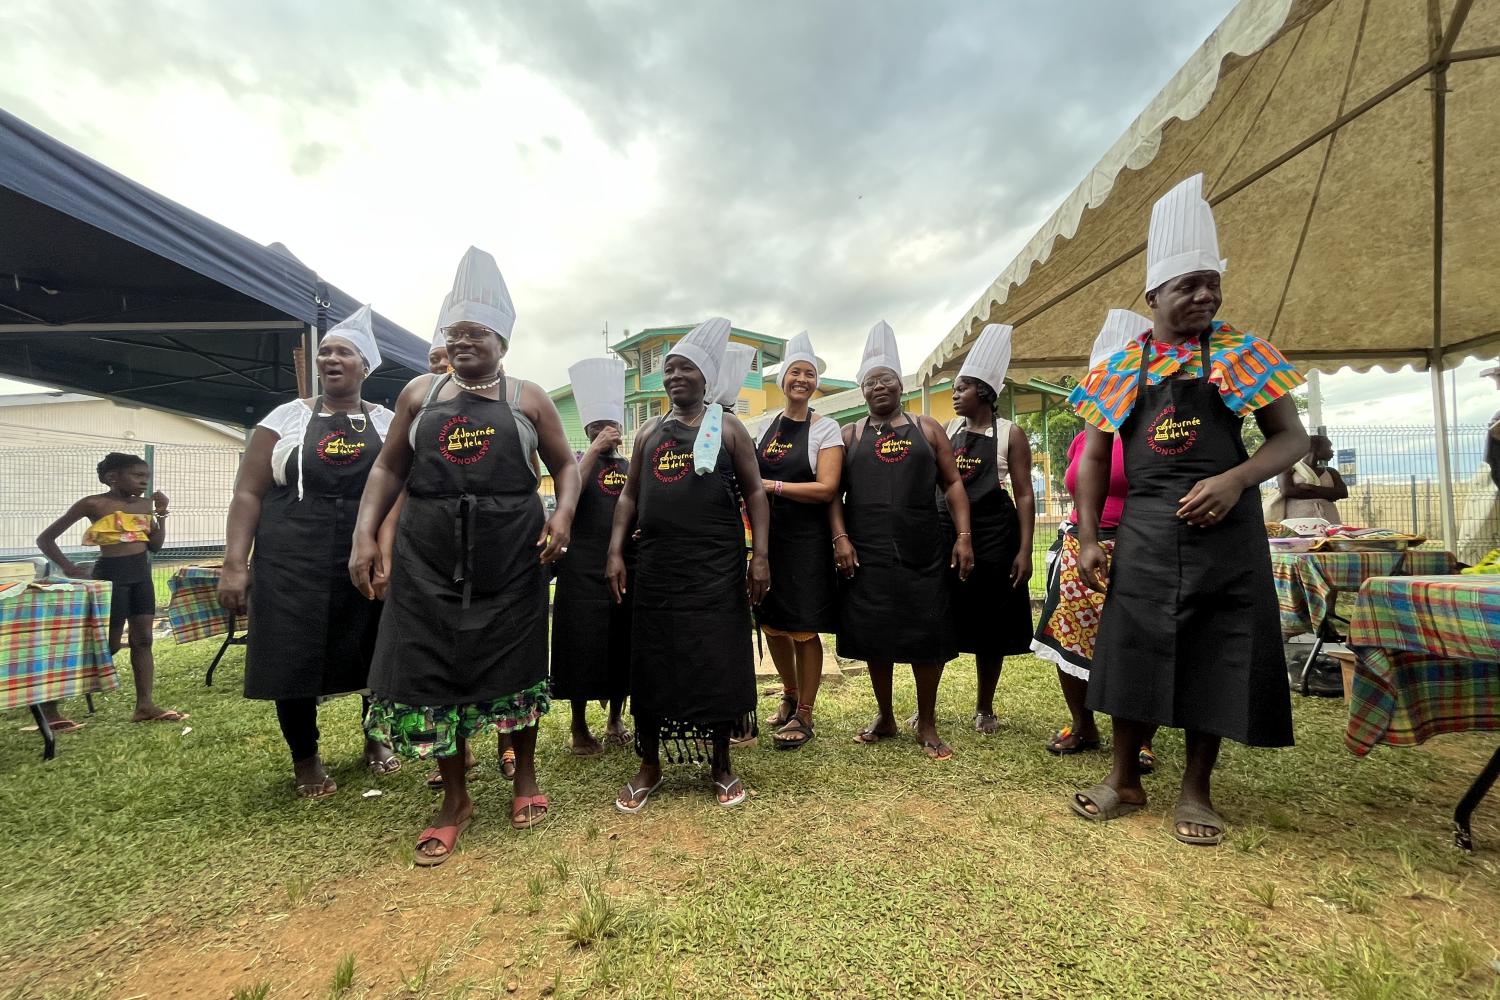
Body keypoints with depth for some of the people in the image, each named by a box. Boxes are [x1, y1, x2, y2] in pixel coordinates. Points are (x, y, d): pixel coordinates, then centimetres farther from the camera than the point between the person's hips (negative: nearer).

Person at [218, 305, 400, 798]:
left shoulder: (389, 423, 7)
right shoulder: (287, 417, 5)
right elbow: (248, 493, 2)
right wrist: (234, 563, -7)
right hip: (293, 562, 0)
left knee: (376, 652, 7)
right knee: (295, 658, 3)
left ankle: (375, 740, 31)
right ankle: (305, 759, 25)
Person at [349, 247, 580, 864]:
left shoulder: (527, 400, 5)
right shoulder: (420, 393, 11)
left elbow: (565, 465, 6)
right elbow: (388, 468, 12)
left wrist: (562, 515, -12)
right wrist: (365, 535, 1)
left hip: (513, 559, -2)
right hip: (430, 559, 2)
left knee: (514, 666, 8)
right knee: (430, 670, 4)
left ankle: (525, 775, 30)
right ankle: (454, 800, 23)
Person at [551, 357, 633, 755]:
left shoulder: (632, 467, 13)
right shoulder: (577, 462, 4)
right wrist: (595, 448, -18)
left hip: (628, 568, 3)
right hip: (584, 570, -3)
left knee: (623, 647, 9)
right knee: (583, 647, 1)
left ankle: (615, 721, 27)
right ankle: (579, 729, 18)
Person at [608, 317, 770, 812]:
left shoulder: (728, 428, 5)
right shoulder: (649, 433, 15)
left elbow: (754, 492, 2)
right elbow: (630, 496, 15)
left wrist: (760, 555, -8)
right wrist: (616, 553, 4)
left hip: (717, 566, -3)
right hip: (657, 566, 3)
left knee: (718, 663, 3)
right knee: (652, 663, 7)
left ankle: (720, 764, 21)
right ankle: (649, 766, 23)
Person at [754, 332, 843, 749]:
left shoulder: (826, 428, -6)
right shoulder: (766, 426, 9)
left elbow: (826, 488, -16)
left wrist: (772, 486, -19)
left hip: (807, 541, -5)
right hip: (768, 538, 5)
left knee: (804, 629, 2)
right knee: (772, 624, 13)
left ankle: (804, 715, 18)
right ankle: (790, 694, 36)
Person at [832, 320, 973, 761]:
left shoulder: (927, 428, 11)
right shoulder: (850, 435, 11)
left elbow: (953, 483, 8)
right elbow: (835, 491, 6)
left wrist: (963, 535, -1)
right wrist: (840, 538, -7)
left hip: (923, 552, 0)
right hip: (867, 554, 0)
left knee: (928, 634, 2)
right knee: (874, 635, 5)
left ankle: (927, 724, 19)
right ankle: (885, 717, 24)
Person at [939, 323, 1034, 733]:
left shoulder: (1010, 434, 0)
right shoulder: (945, 432, 9)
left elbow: (1024, 495, -2)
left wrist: (1024, 550, -10)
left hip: (993, 538, -2)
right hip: (944, 535, 3)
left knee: (989, 625, 7)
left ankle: (984, 707, 24)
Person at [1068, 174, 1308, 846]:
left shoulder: (1240, 355, 3)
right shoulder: (1121, 369, 5)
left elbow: (1292, 438, 2)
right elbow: (1093, 456, 6)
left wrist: (1234, 480, -18)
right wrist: (1088, 539, -2)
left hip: (1226, 535, 0)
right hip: (1144, 535, 1)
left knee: (1215, 660, 5)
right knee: (1132, 652, 6)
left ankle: (1196, 791, 23)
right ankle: (1124, 780, 24)